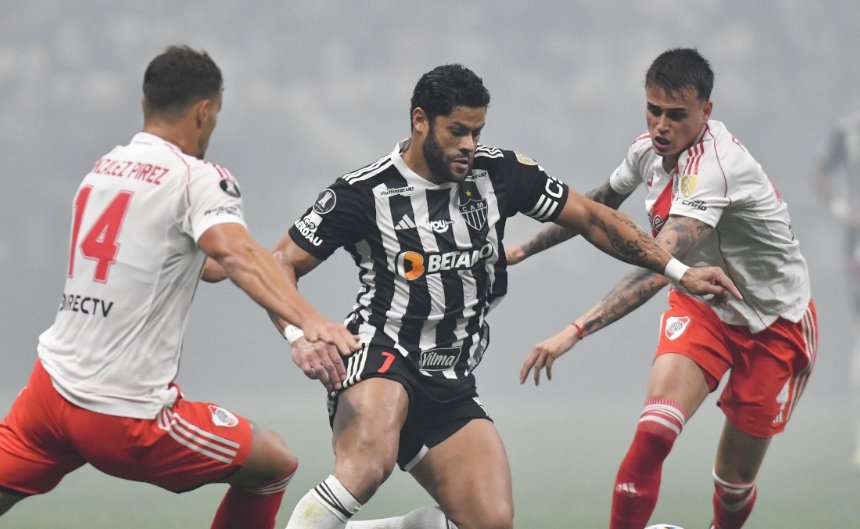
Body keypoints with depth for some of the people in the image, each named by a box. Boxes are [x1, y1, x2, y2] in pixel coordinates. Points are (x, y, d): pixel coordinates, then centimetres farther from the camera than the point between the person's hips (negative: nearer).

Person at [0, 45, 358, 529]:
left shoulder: (103, 170, 13)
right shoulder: (199, 179, -9)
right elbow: (236, 254, -29)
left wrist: (211, 266, 46)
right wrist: (309, 321, -43)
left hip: (52, 386, 6)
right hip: (125, 415, -6)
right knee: (275, 464, 12)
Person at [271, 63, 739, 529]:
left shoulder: (499, 173, 4)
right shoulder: (363, 192, -7)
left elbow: (590, 217, 12)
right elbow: (282, 264, -3)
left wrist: (680, 272, 10)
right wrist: (300, 334, -22)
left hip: (451, 386, 6)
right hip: (381, 357, -6)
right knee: (368, 467, -37)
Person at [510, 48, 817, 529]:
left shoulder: (715, 169, -34)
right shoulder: (649, 148, -9)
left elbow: (659, 268, -46)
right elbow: (597, 206, 15)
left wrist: (575, 331, -54)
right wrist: (525, 249, 16)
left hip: (773, 325, -5)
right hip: (701, 306, 5)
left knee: (736, 485, 4)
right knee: (654, 433, -22)